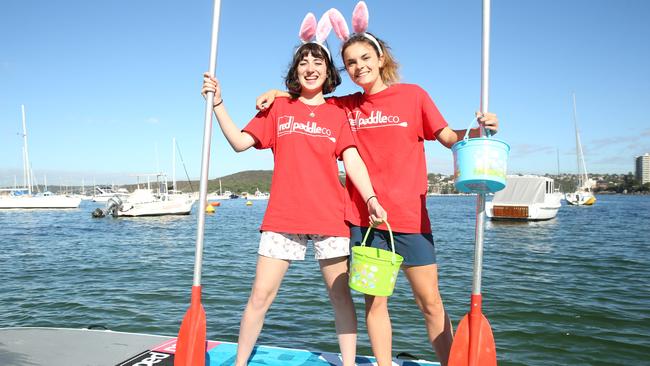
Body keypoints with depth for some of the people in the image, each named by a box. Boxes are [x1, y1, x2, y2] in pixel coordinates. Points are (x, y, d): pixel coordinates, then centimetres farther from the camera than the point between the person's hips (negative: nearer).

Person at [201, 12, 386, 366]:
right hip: (282, 216, 0)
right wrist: (218, 104, -1)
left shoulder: (338, 113, 10)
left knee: (340, 294, 7)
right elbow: (240, 142, 6)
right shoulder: (278, 107, 11)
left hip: (329, 217, 0)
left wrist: (371, 198, -14)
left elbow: (352, 160, 0)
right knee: (260, 295, 1)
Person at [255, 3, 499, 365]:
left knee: (431, 303, 5)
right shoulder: (346, 106, 9)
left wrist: (478, 131, -16)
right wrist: (277, 94, 6)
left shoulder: (412, 94, 2)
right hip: (364, 216, 2)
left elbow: (448, 137, 3)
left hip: (410, 216, -2)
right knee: (375, 301, 7)